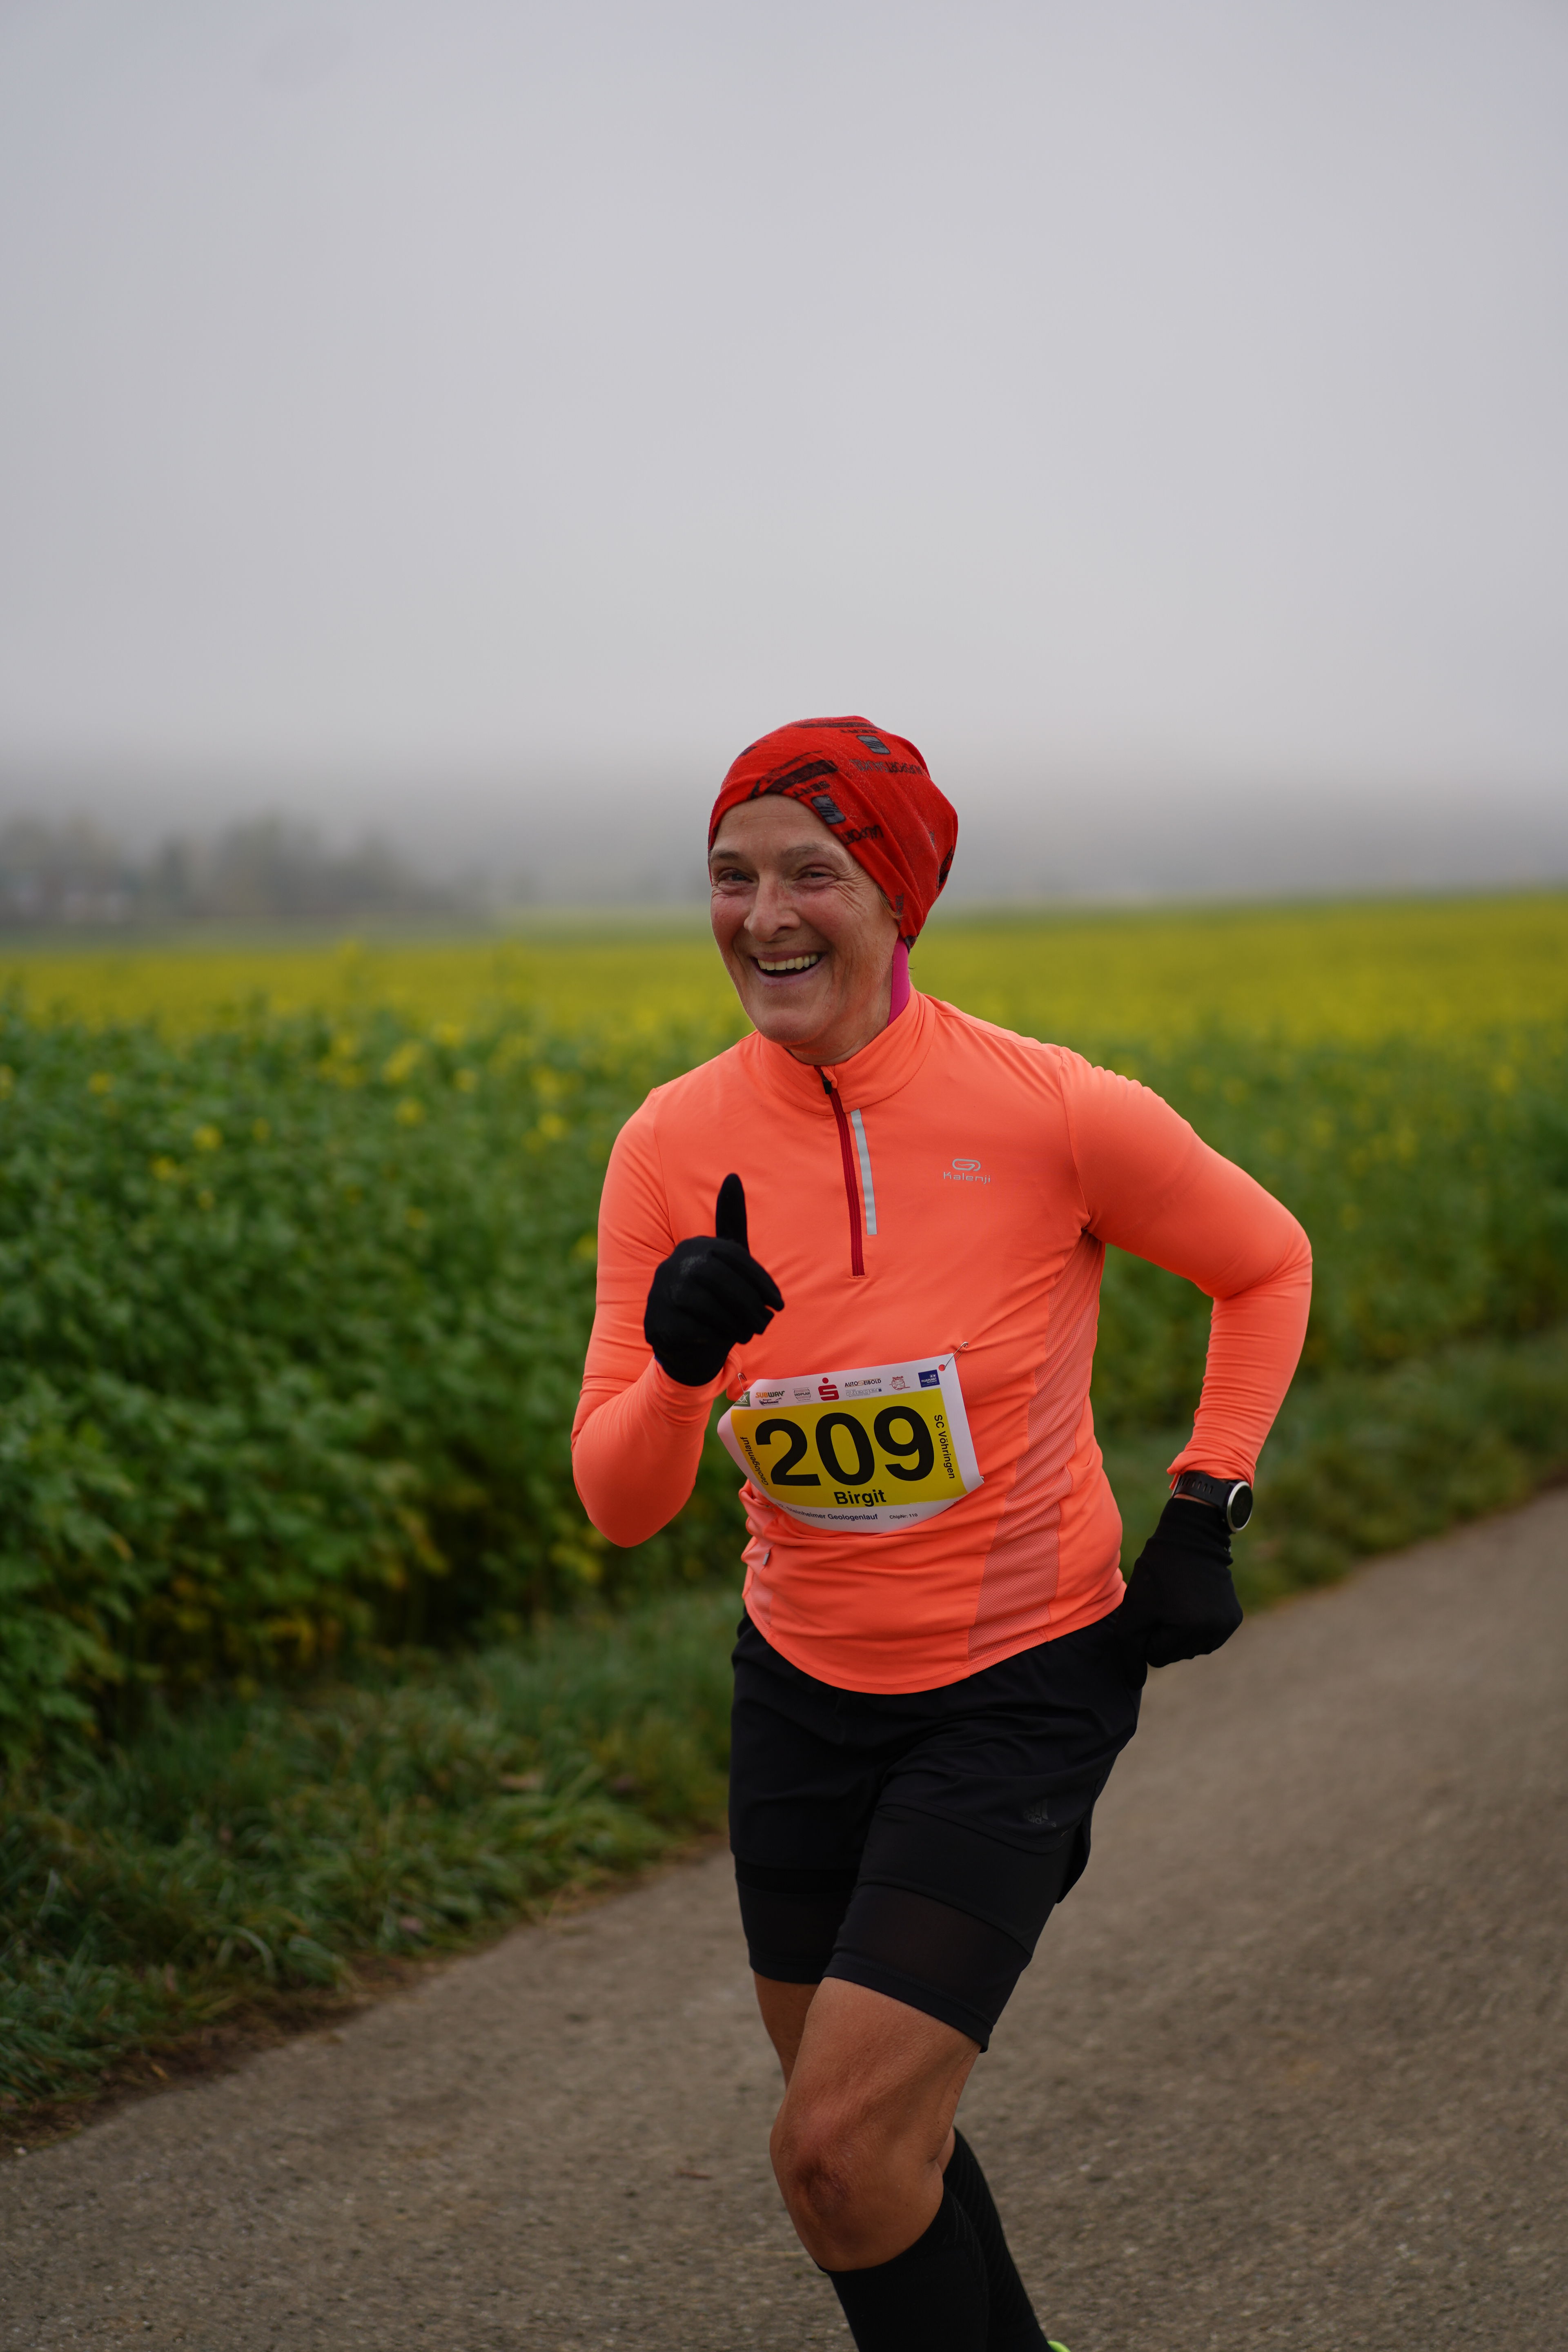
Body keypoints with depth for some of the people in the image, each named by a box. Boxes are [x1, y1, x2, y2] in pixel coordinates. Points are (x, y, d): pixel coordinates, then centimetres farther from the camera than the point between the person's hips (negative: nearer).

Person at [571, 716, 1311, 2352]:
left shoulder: (1058, 1118, -19)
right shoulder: (674, 1147, -10)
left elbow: (1267, 1266, 1)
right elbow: (618, 1507, -11)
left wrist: (1208, 1510, -6)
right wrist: (679, 1364, -31)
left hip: (1024, 1685, -4)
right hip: (806, 1687, 4)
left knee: (840, 2156, -14)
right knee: (861, 2115, 19)